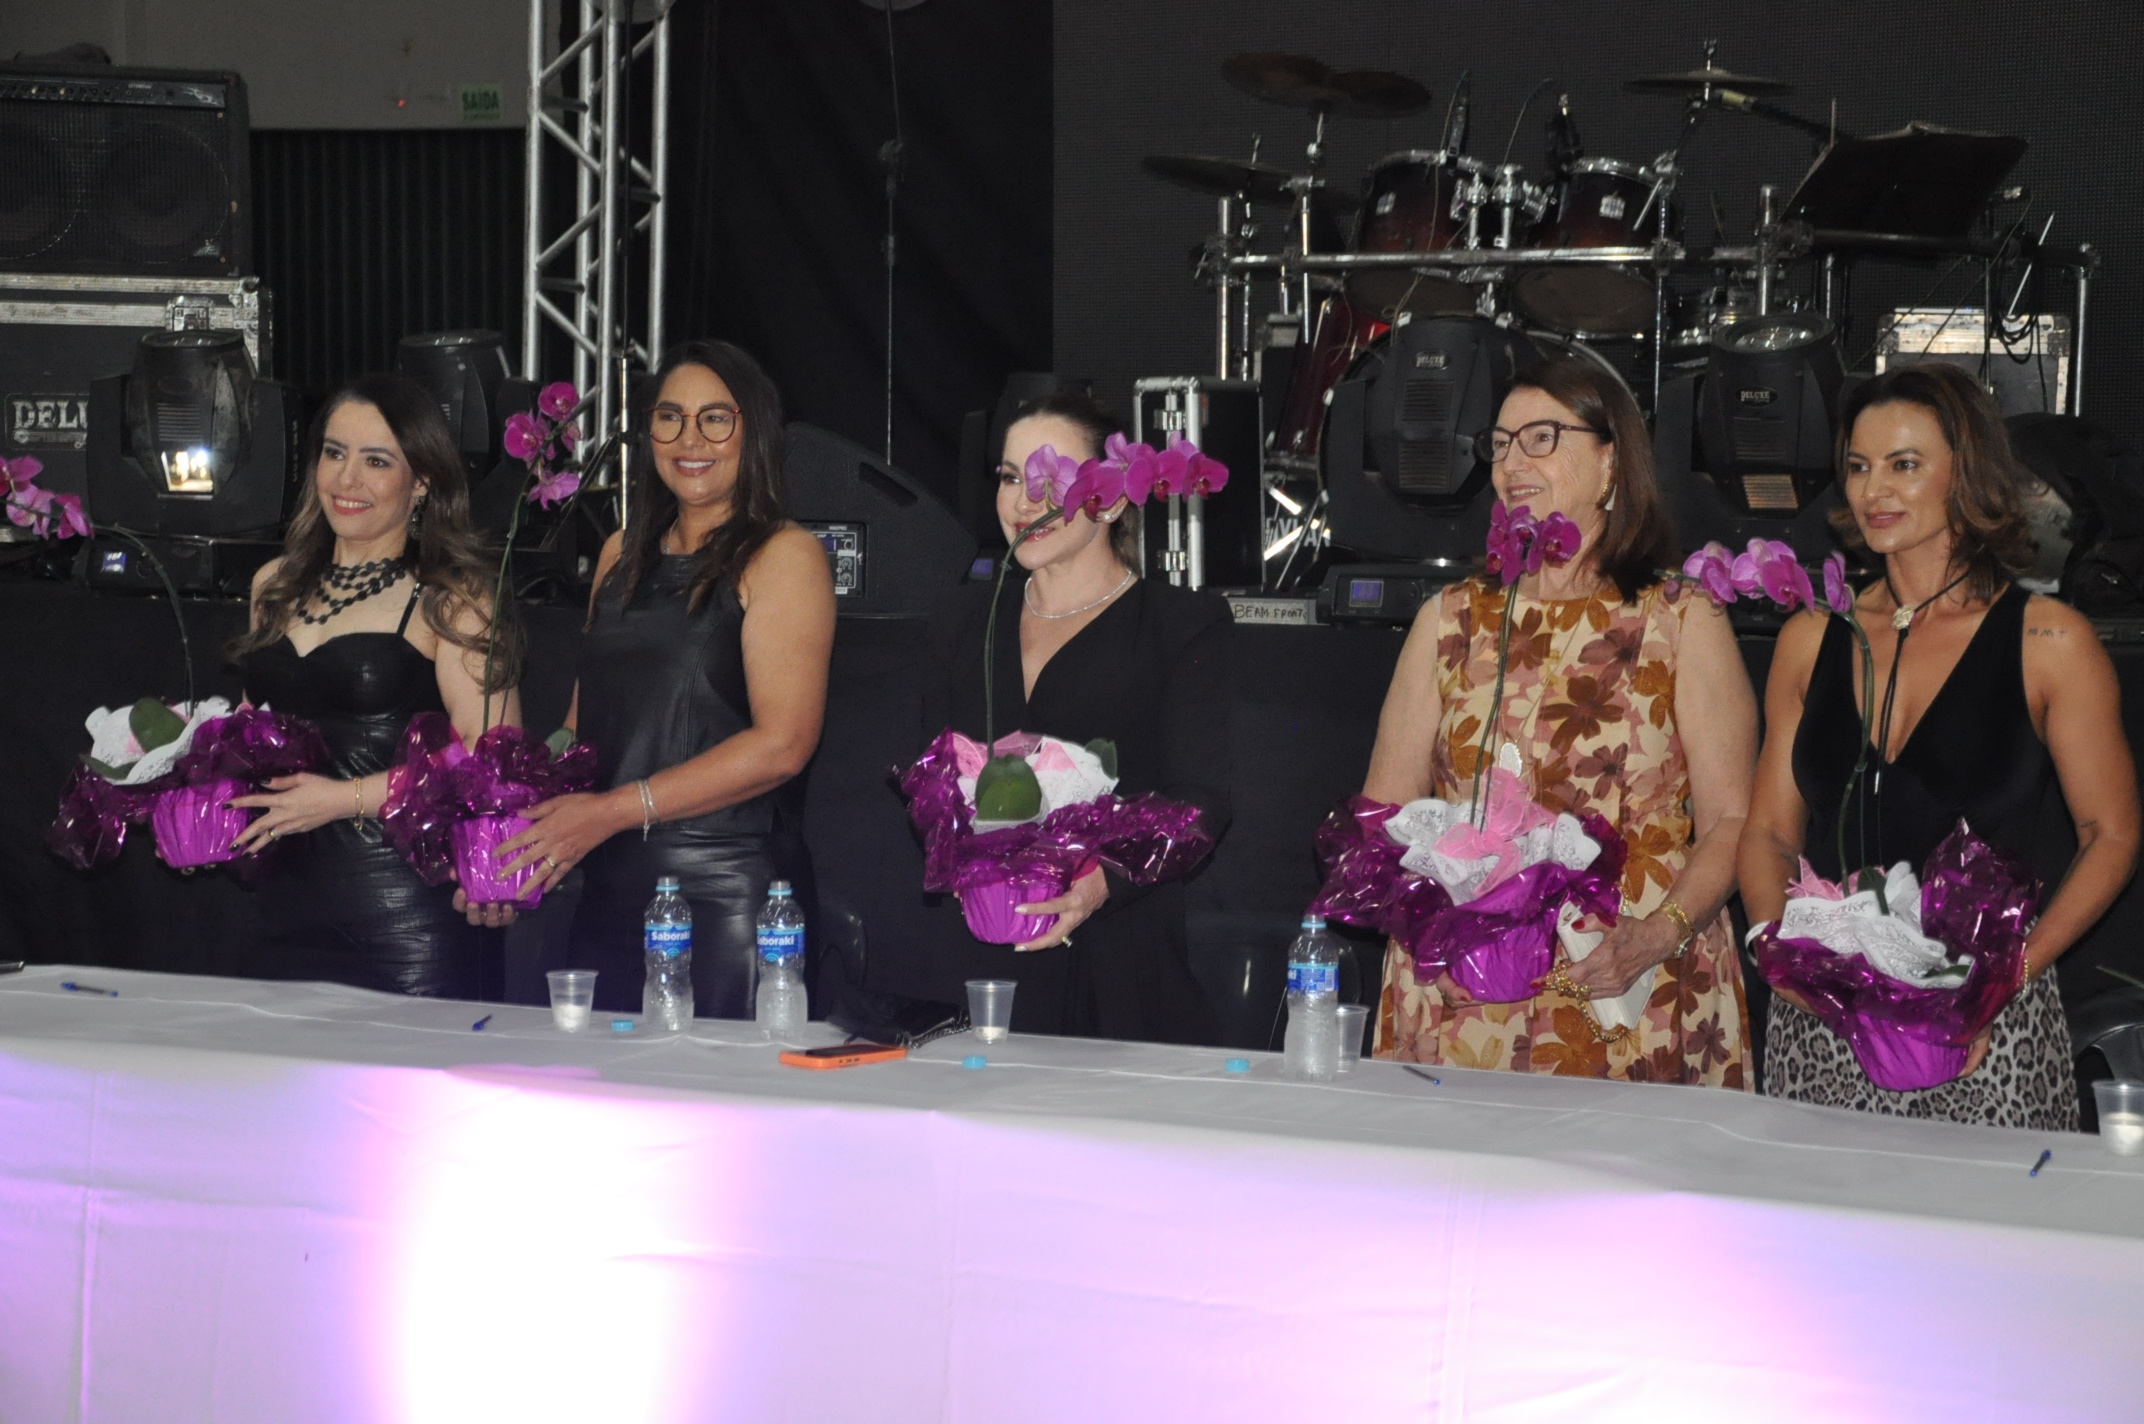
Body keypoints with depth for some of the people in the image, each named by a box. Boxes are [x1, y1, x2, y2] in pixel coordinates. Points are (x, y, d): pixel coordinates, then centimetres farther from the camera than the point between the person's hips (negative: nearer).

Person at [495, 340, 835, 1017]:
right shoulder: (623, 553, 17)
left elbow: (782, 745, -13)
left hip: (721, 888, -6)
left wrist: (613, 811, -16)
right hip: (607, 884, 6)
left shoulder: (783, 556, -4)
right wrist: (528, 824, 2)